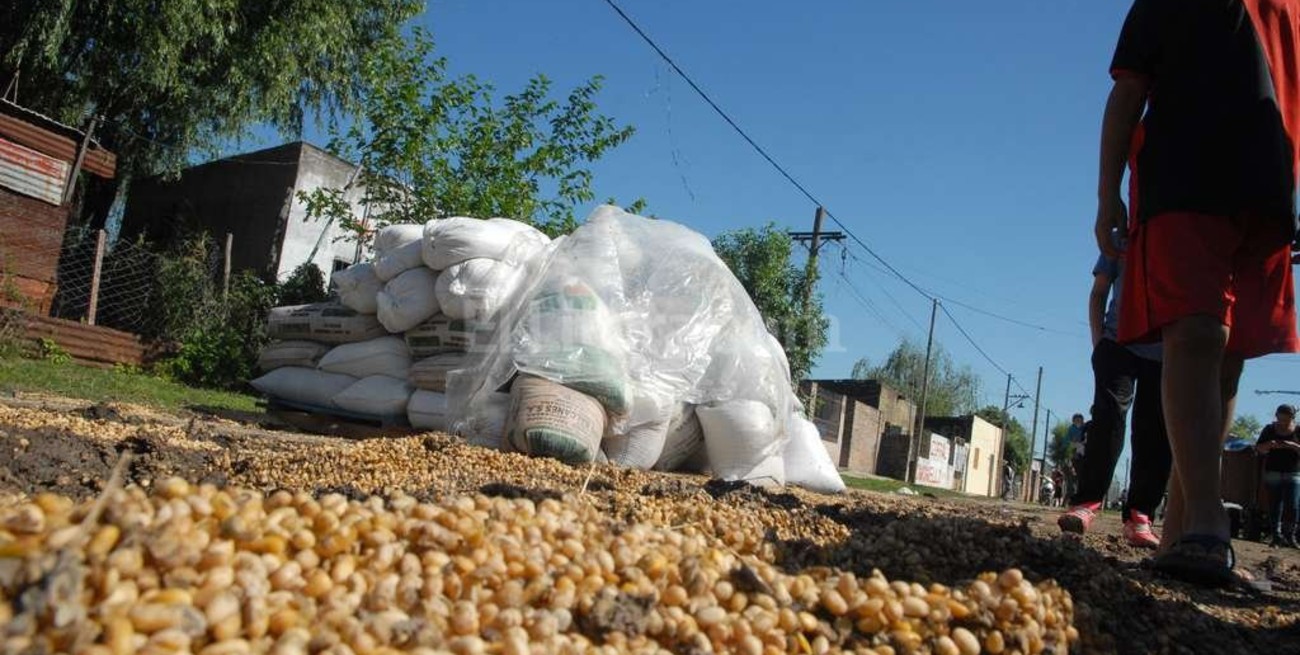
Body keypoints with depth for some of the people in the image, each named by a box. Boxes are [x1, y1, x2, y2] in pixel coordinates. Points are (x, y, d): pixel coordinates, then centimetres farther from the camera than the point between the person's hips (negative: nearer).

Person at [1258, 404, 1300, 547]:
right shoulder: (1269, 429, 5)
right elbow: (1258, 448, 6)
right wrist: (1269, 445, -14)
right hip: (1272, 473, 1)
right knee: (1274, 507, 1)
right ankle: (1277, 535, 6)